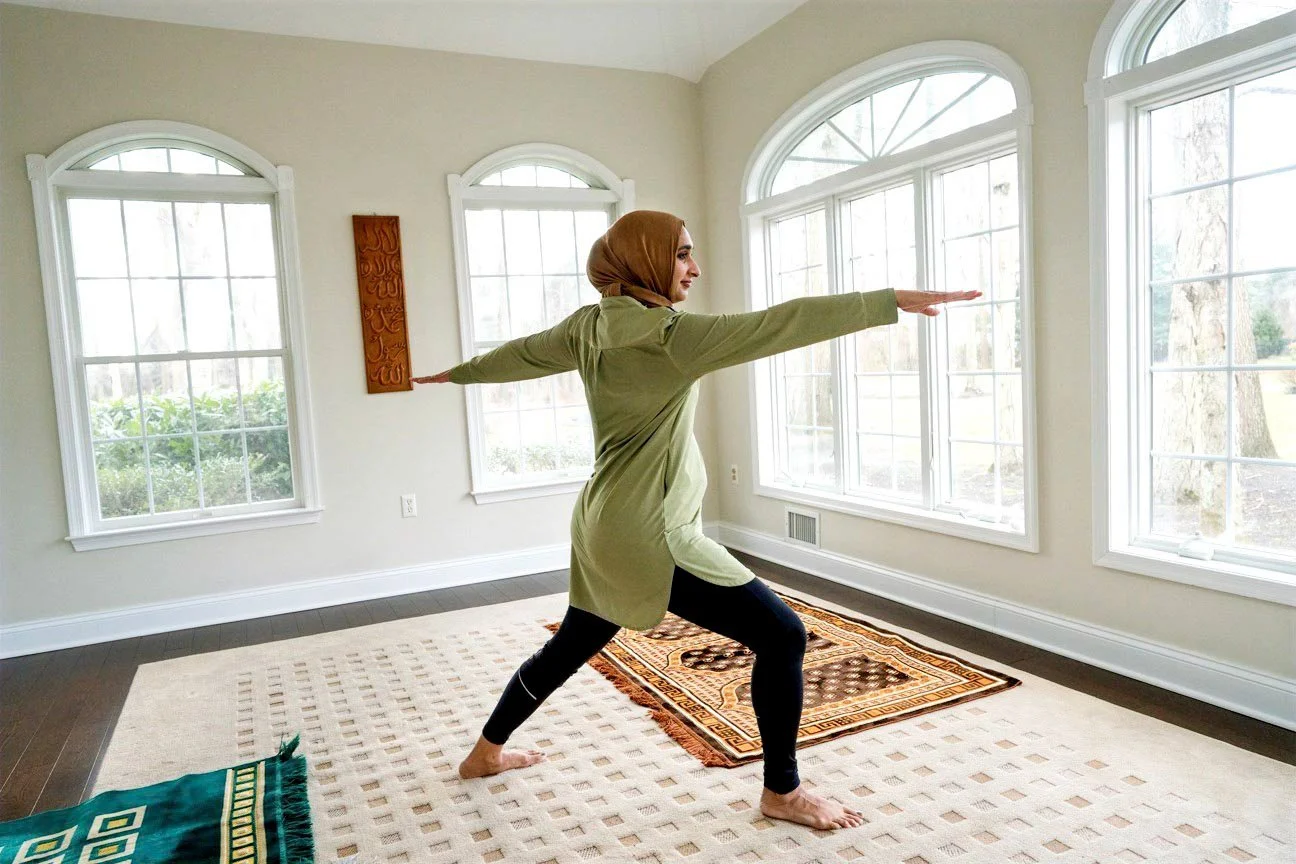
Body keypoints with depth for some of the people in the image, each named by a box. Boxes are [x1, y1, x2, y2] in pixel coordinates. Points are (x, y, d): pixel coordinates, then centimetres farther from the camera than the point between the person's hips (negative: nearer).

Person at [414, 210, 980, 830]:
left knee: (571, 646, 26)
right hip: (650, 535, -9)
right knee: (782, 634, -2)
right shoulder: (666, 334, -17)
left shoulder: (589, 325, 7)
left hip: (604, 526, 9)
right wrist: (892, 301, -20)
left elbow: (521, 353, 22)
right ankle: (782, 792, 12)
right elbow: (777, 326, -22)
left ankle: (486, 752, 44)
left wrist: (456, 373, 40)